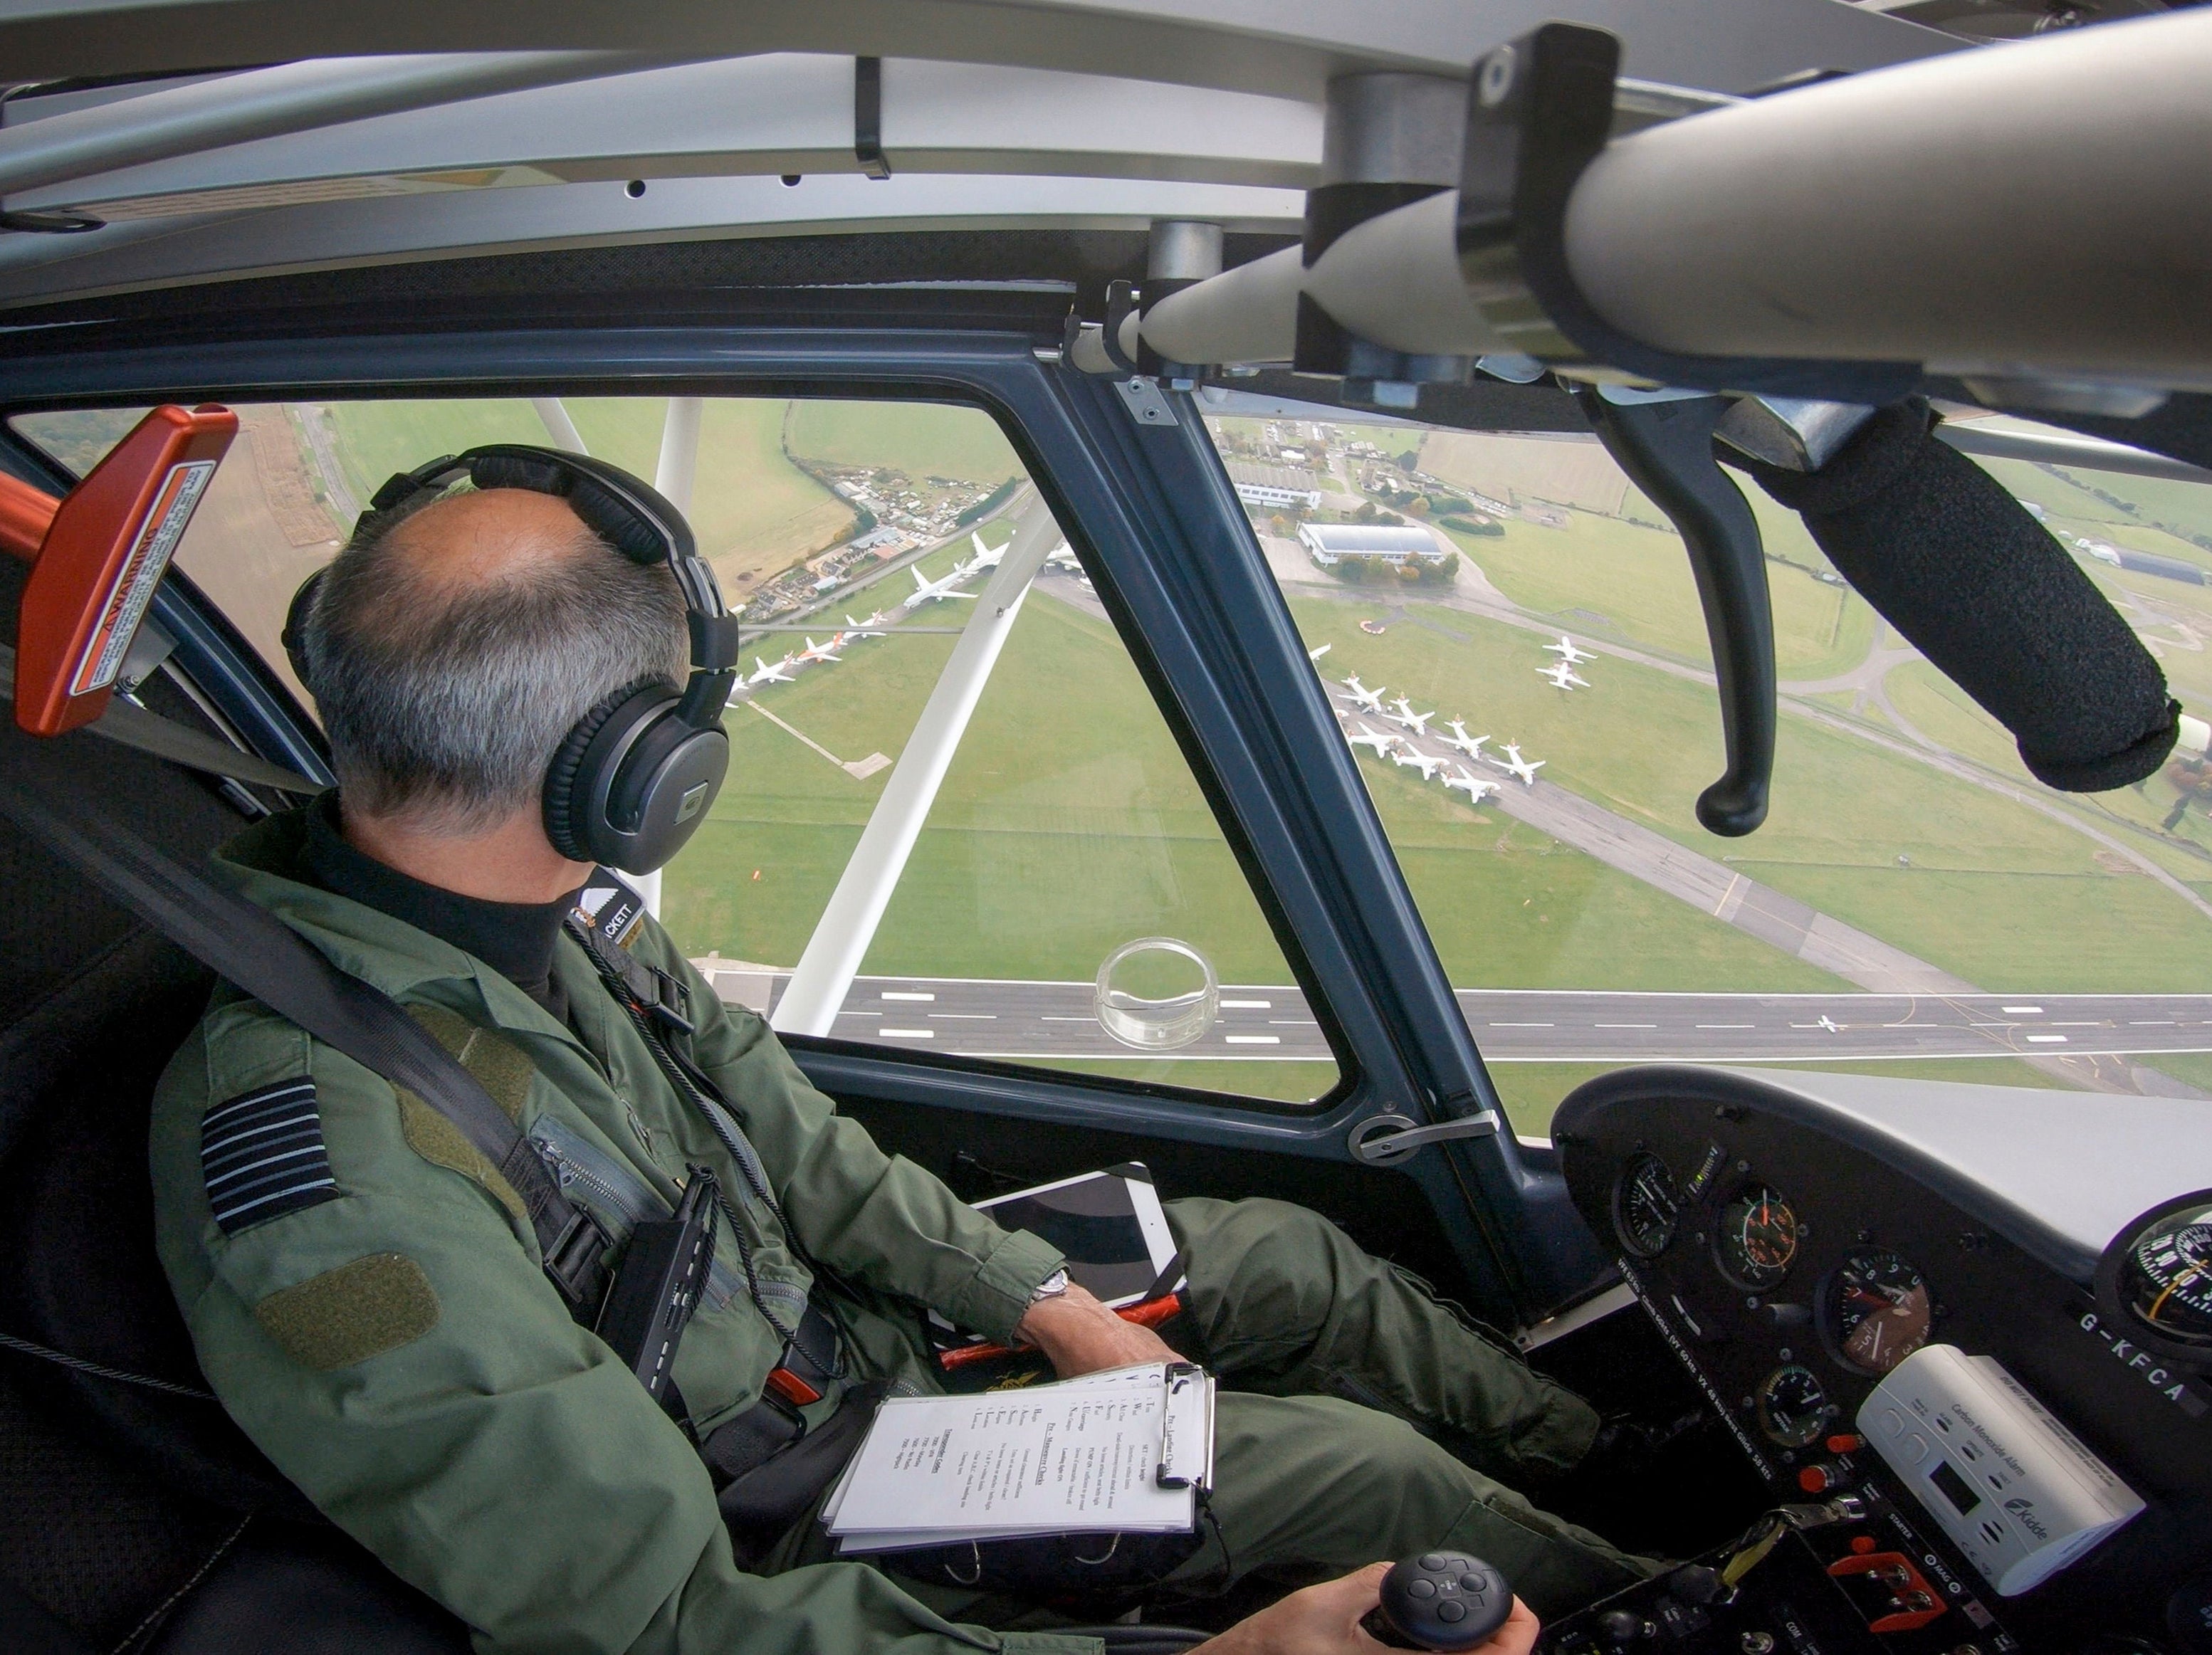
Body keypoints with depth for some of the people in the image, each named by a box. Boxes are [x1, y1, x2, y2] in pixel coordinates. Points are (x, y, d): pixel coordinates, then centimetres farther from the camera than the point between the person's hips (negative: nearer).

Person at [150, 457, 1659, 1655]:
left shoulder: (530, 911, -12)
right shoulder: (335, 1191, -39)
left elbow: (791, 1143, 0)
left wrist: (1044, 1301, -3)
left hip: (833, 1294, 7)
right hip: (790, 1521, -7)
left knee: (1286, 1259, 9)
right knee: (1370, 1471, -7)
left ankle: (1597, 1456, 36)